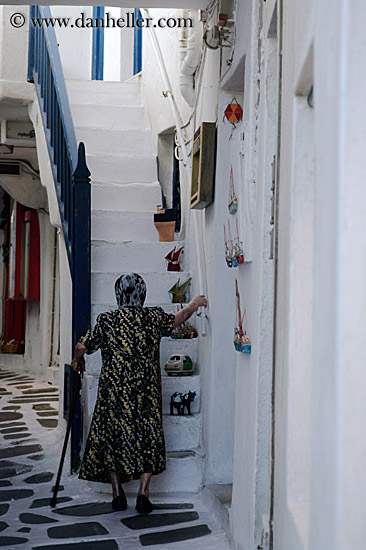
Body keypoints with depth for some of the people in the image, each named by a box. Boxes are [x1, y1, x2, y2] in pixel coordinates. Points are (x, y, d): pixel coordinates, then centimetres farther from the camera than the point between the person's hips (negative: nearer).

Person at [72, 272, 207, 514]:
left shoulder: (106, 321, -5)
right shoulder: (155, 317, 0)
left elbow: (82, 347, 1)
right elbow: (177, 319, 20)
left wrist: (78, 360, 24)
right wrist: (194, 304, 39)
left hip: (114, 391, -1)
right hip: (147, 392, 1)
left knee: (113, 436, 12)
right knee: (148, 438, 11)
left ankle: (118, 494, 16)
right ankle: (143, 494, 8)